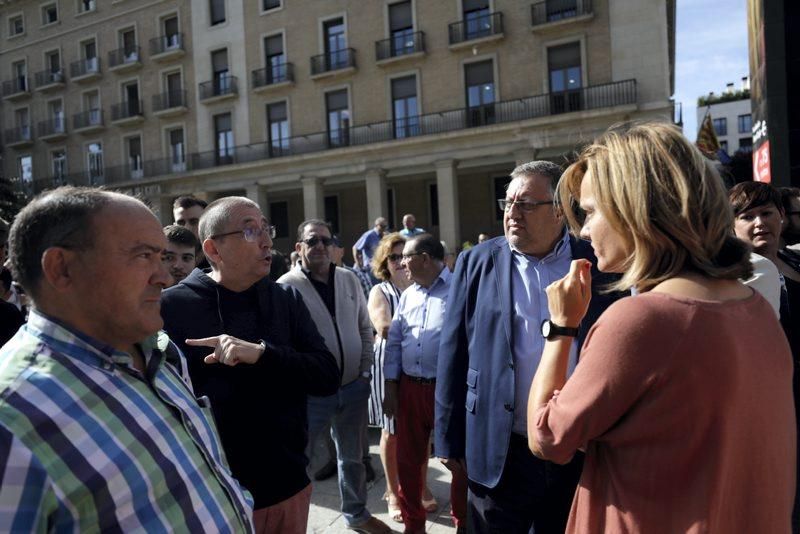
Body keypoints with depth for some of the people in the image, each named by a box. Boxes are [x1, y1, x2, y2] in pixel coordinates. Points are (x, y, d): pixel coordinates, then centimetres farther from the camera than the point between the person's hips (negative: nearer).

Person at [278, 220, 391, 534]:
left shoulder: (349, 280, 3)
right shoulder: (287, 286, -11)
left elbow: (365, 328, 10)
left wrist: (365, 372, 5)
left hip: (353, 387, 5)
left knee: (353, 458, 21)